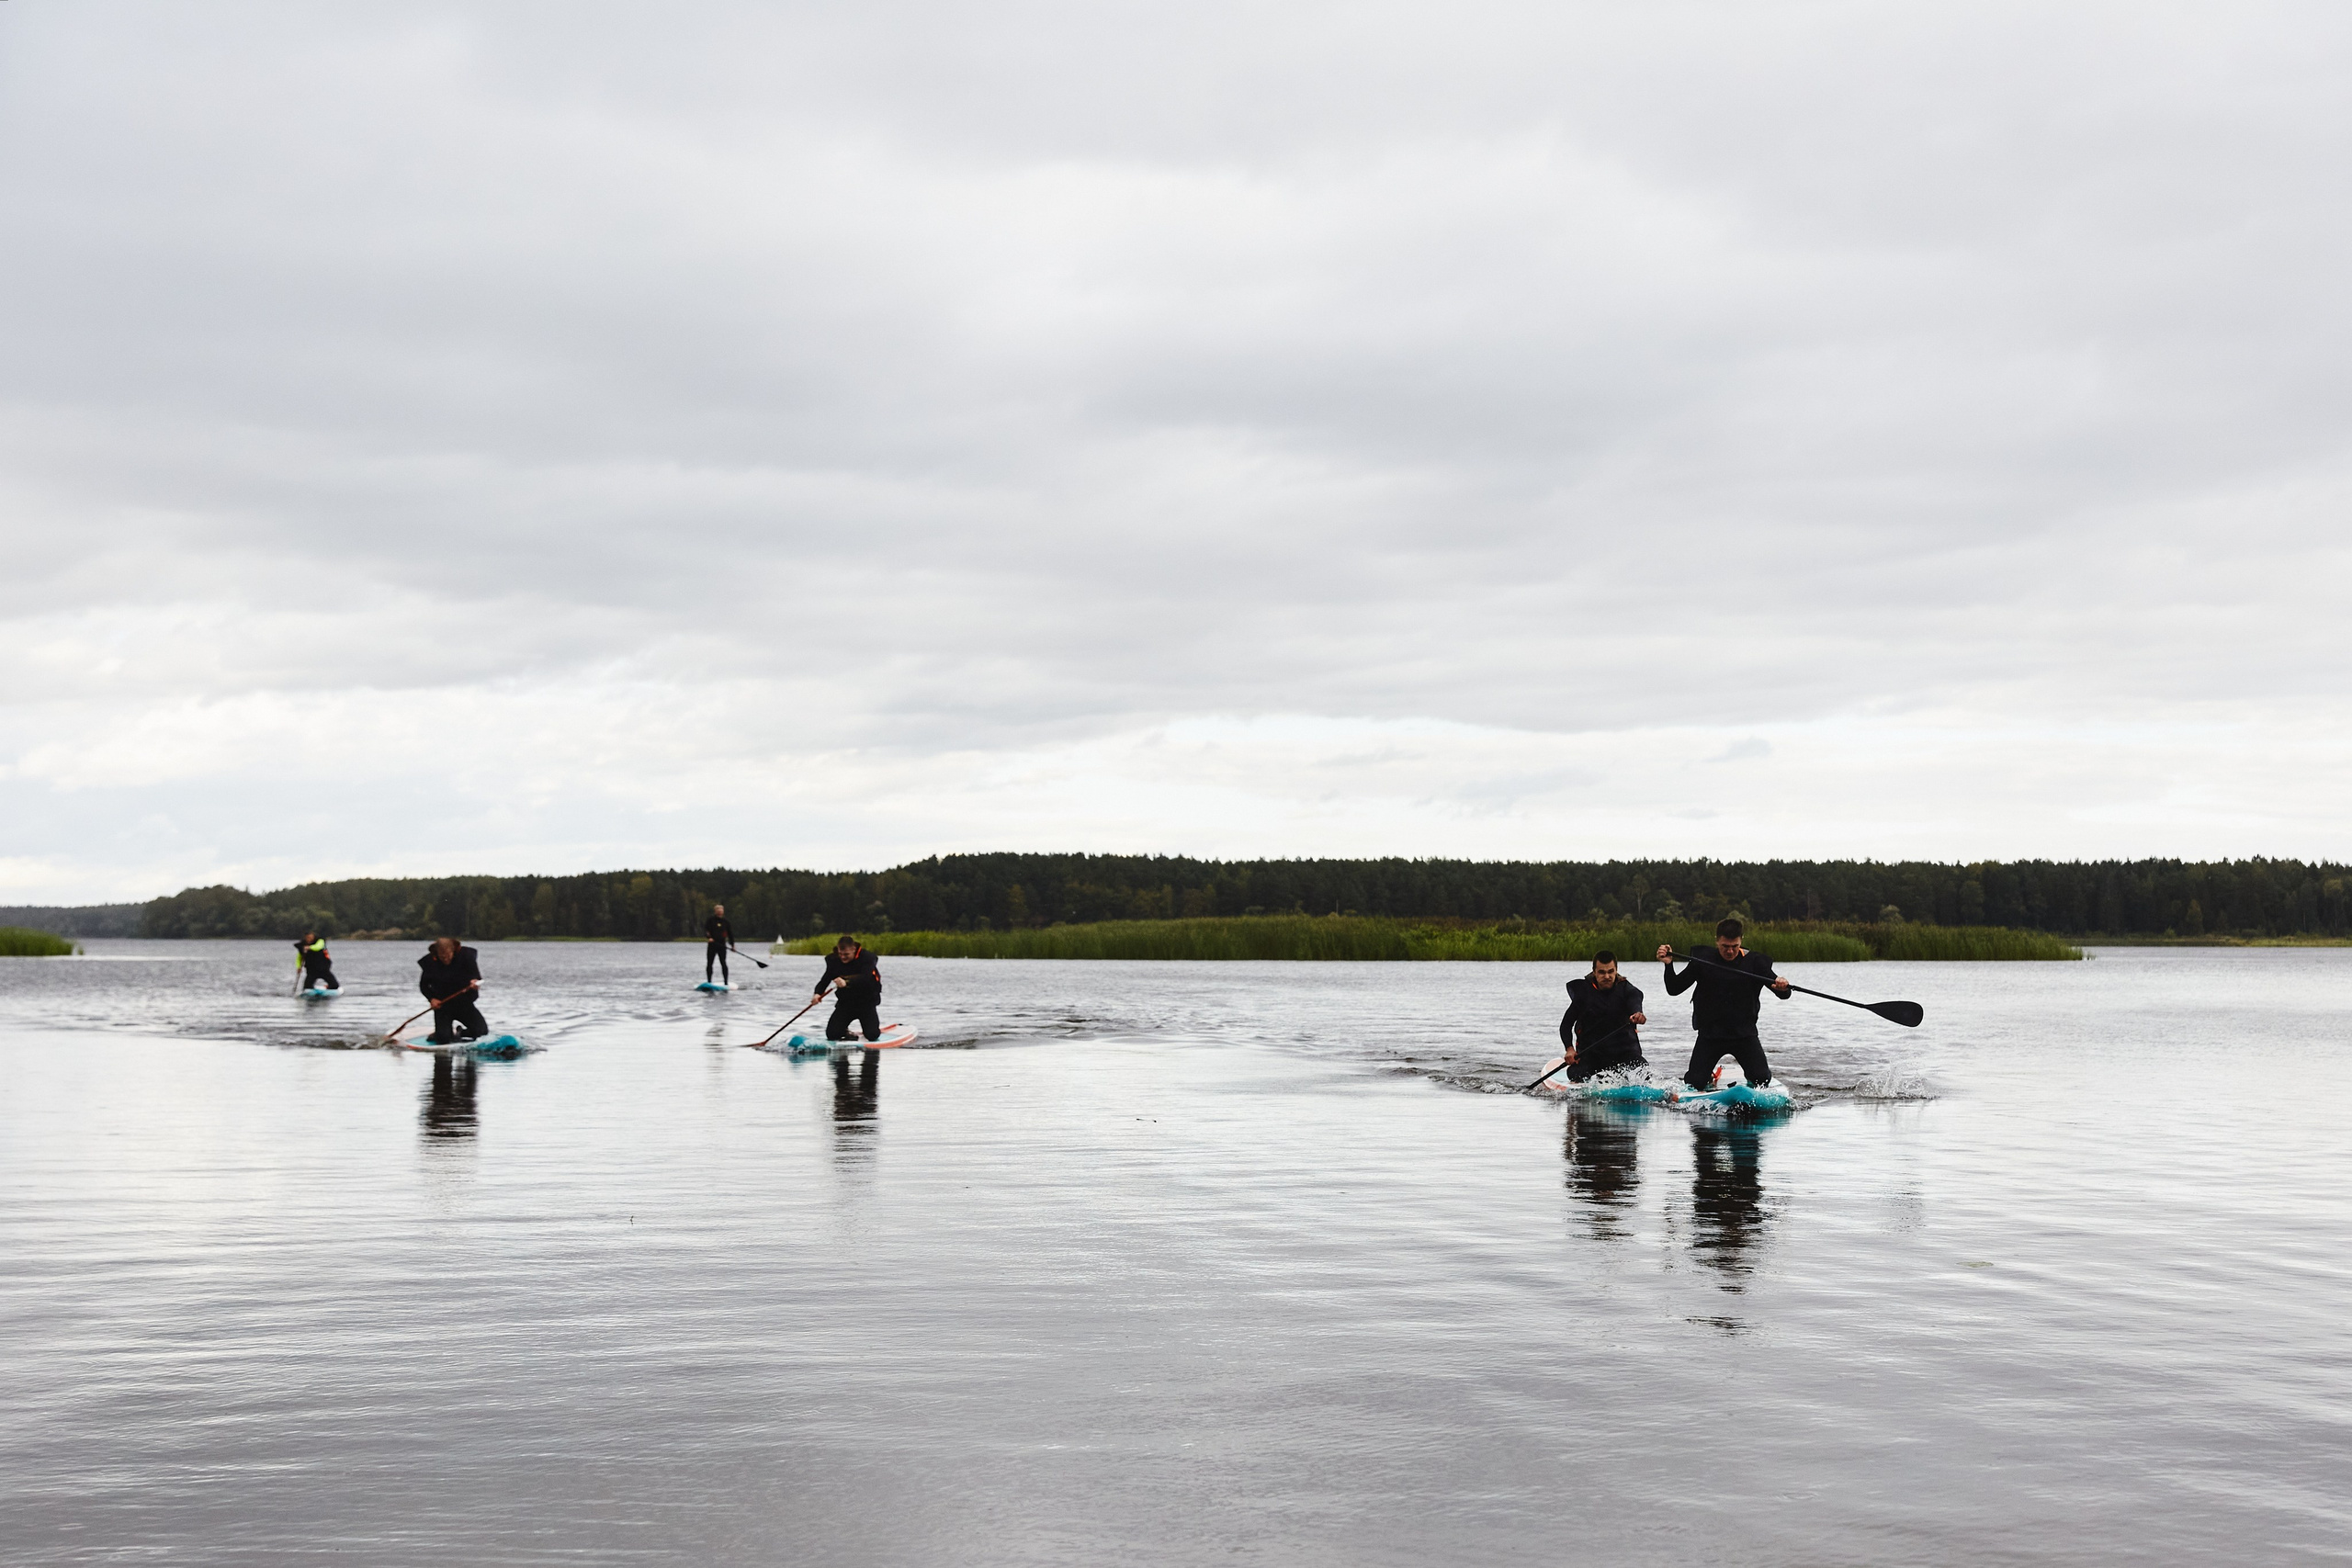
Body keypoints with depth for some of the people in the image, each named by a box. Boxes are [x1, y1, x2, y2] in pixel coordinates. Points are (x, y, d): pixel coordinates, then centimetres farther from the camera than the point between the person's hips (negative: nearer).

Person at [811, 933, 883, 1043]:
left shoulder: (867, 958, -19)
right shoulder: (834, 960, -6)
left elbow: (865, 979, -35)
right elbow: (825, 980, -7)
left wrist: (847, 982, -53)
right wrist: (818, 993, -29)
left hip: (866, 1002, -3)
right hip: (845, 1002, 3)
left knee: (872, 1035, -16)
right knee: (832, 1034, -10)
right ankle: (846, 1032, 26)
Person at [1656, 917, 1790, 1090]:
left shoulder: (1754, 962, -3)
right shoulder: (1703, 960, -3)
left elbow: (1784, 995, -5)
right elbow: (1674, 989, -1)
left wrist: (1782, 988, -29)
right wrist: (1669, 965, -18)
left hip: (1744, 1034, 0)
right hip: (1710, 1034, 0)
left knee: (1762, 1079, -12)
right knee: (1694, 1083, -6)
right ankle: (1708, 1080, 30)